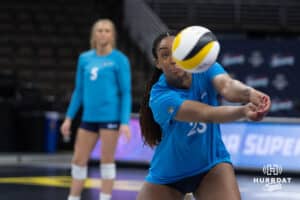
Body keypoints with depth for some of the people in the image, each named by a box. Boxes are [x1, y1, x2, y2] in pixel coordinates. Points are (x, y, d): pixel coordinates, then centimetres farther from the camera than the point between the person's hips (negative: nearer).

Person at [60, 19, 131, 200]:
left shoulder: (119, 59, -3)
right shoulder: (85, 58, 10)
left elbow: (126, 93, -4)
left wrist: (125, 122, -12)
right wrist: (69, 117, 12)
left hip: (110, 117, -5)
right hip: (89, 117, 5)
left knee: (107, 160, 0)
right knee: (79, 160, 7)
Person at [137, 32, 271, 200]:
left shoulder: (205, 70, -14)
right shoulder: (160, 97, -25)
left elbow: (227, 86, -37)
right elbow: (207, 114, -39)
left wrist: (249, 93, -61)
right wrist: (243, 111, -58)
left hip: (211, 167, 1)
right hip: (167, 176, -1)